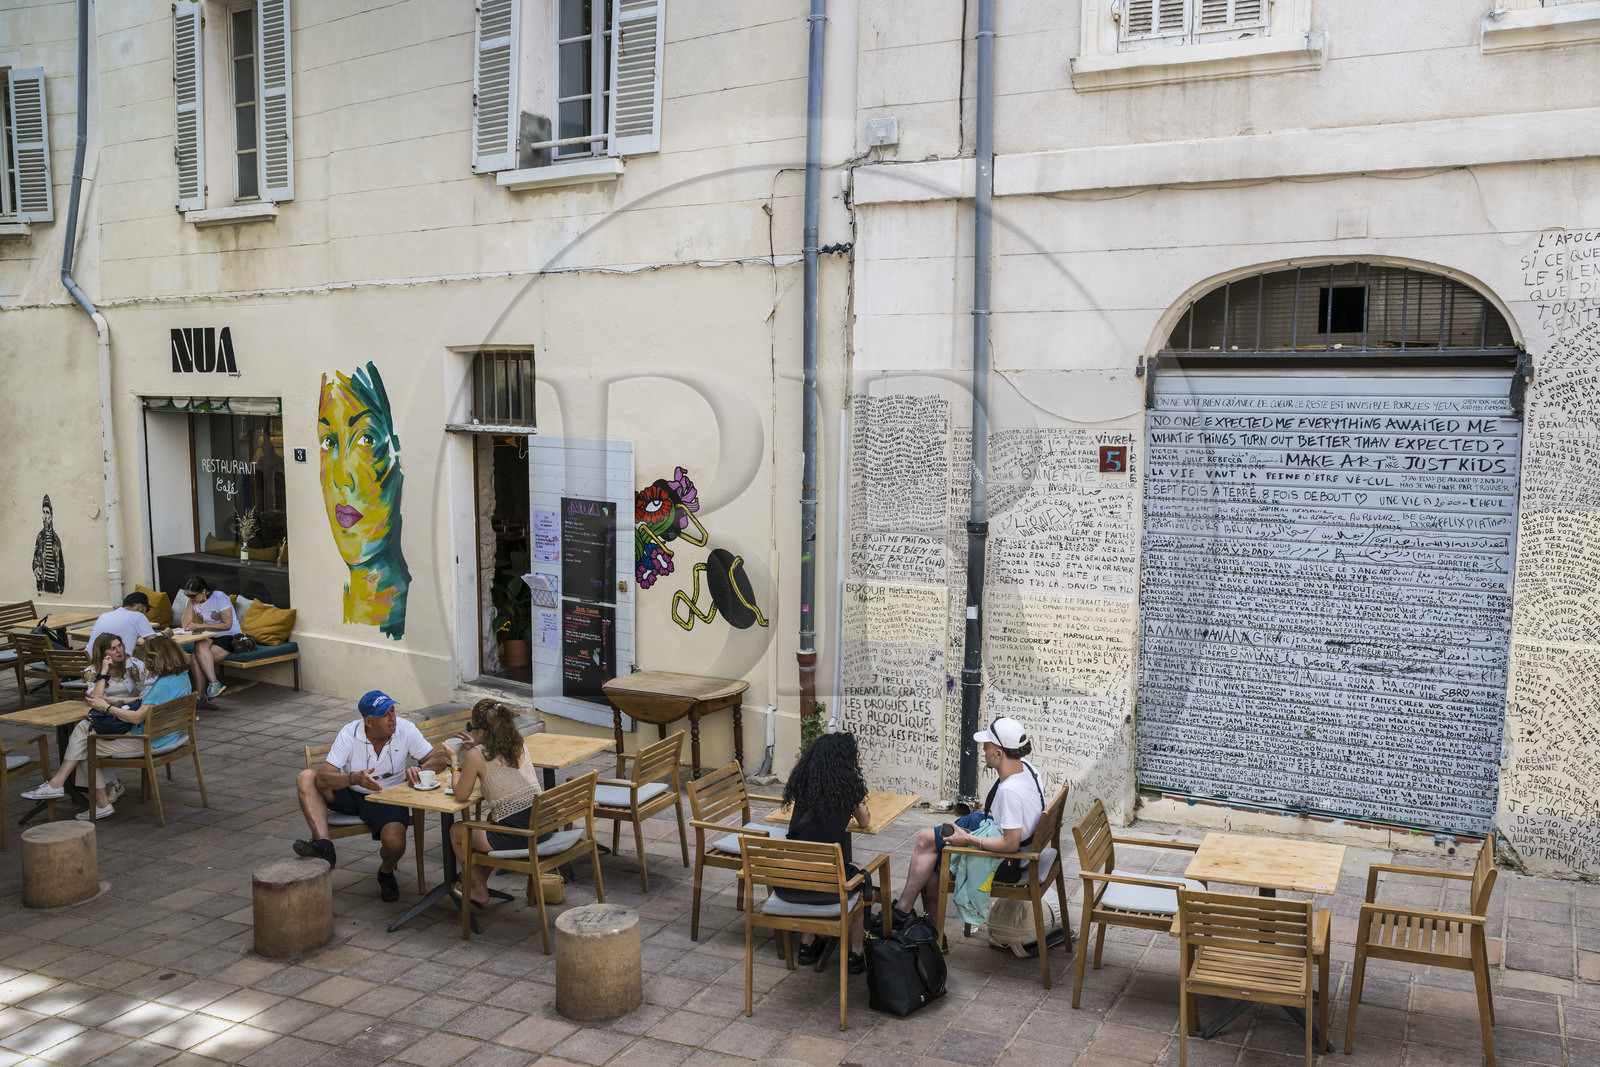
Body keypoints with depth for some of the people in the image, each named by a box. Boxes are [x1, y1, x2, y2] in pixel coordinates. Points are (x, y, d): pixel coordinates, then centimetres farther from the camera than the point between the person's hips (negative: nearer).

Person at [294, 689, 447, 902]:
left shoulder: (406, 729, -13)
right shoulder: (349, 734, -16)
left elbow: (439, 759, -12)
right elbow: (323, 779, -22)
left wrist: (417, 771, -34)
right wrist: (354, 778, -41)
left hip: (387, 798, -1)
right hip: (350, 795, 2)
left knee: (395, 843, -30)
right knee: (306, 777, -20)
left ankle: (386, 872, 8)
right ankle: (323, 846, -29)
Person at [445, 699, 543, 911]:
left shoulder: (475, 756, -10)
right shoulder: (519, 746, 8)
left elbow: (461, 793, 3)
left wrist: (454, 763, 17)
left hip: (515, 835, -7)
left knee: (456, 831, 21)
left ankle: (480, 891, 35)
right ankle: (481, 879, 47)